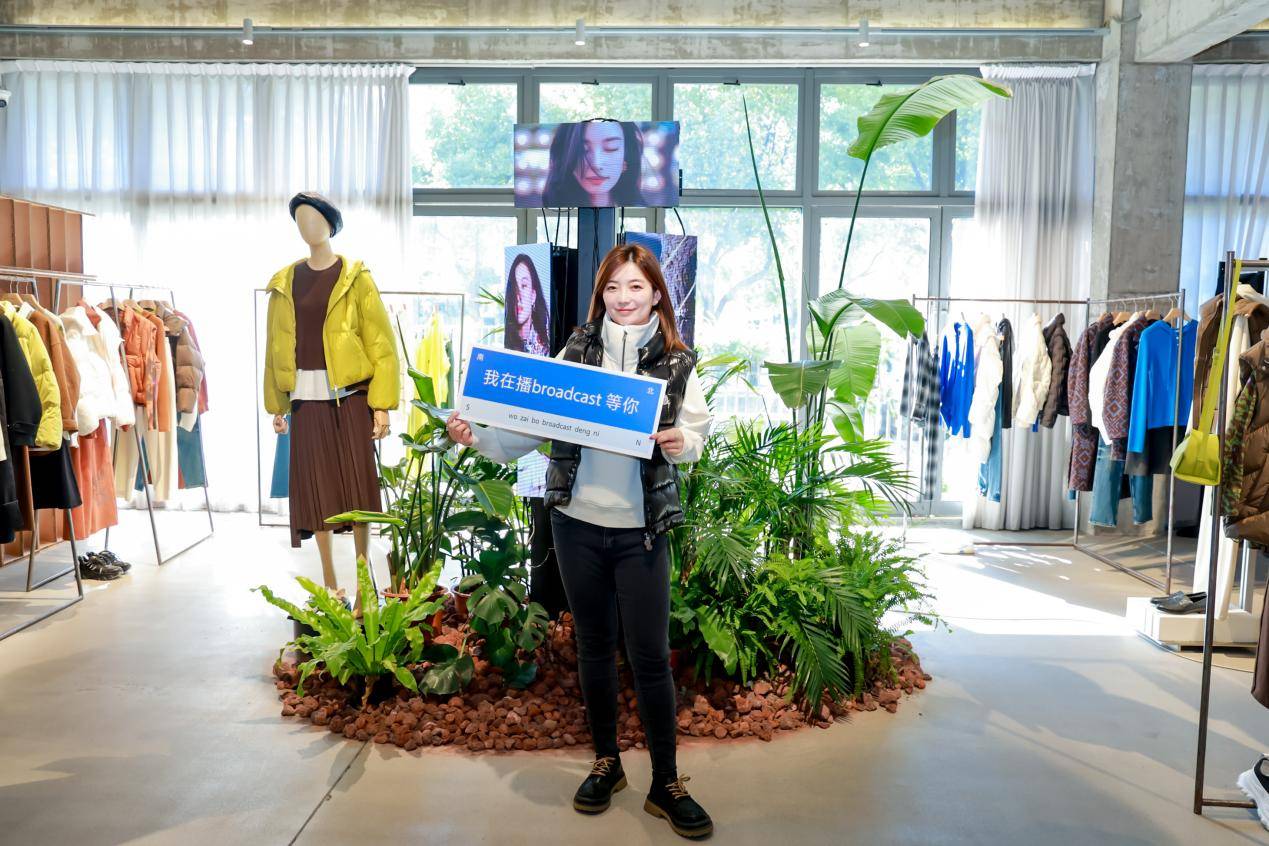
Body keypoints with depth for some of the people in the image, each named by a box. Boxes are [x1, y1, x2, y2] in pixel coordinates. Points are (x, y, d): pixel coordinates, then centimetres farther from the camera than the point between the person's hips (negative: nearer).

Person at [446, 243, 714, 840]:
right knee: (594, 645, 14)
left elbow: (696, 435, 6)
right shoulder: (576, 350, 2)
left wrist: (681, 444, -16)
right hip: (577, 522, 2)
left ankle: (666, 785, 17)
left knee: (650, 656, 1)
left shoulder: (676, 364, 0)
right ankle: (606, 763, 32)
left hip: (640, 528, -1)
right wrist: (477, 438, -12)